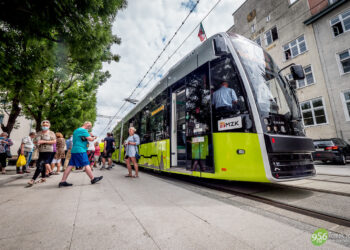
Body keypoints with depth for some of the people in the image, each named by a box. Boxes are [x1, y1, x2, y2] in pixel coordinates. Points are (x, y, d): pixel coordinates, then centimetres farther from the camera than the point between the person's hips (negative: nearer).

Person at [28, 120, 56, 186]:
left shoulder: (51, 133, -3)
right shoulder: (39, 133, 12)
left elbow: (54, 141, -10)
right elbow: (35, 141, 15)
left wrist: (44, 141, -16)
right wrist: (37, 142, -8)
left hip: (48, 151, -6)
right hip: (41, 151, 6)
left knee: (40, 165, -11)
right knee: (42, 164, 15)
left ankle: (33, 179, -7)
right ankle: (43, 178, 28)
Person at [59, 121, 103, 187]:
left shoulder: (76, 130, 21)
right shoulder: (83, 130, -10)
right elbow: (90, 139, -14)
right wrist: (94, 137, 8)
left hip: (74, 150, 9)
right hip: (80, 150, -9)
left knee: (71, 165, 8)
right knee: (86, 165, -3)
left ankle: (62, 181, 9)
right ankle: (93, 179, 6)